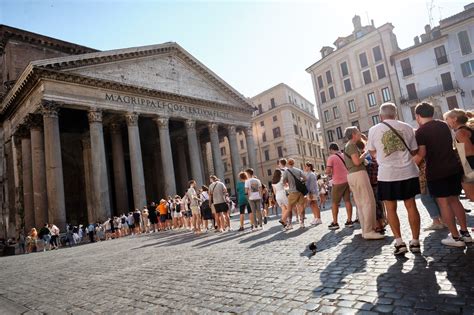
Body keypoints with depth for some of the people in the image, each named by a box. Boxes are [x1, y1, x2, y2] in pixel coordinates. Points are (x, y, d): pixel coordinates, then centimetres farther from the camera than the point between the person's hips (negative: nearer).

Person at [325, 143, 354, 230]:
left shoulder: (331, 157, -10)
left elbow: (328, 171, -16)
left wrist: (330, 173, 5)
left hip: (338, 183, -6)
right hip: (347, 181, 6)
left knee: (334, 203, 3)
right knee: (347, 201, 9)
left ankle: (335, 223, 5)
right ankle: (349, 221, 11)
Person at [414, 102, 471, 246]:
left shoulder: (421, 131, -11)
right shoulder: (443, 125, 11)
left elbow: (421, 154, -19)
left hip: (436, 172, -7)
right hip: (454, 168, 7)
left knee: (444, 203, 2)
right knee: (455, 200, 16)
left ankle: (456, 237, 6)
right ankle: (465, 233, 21)